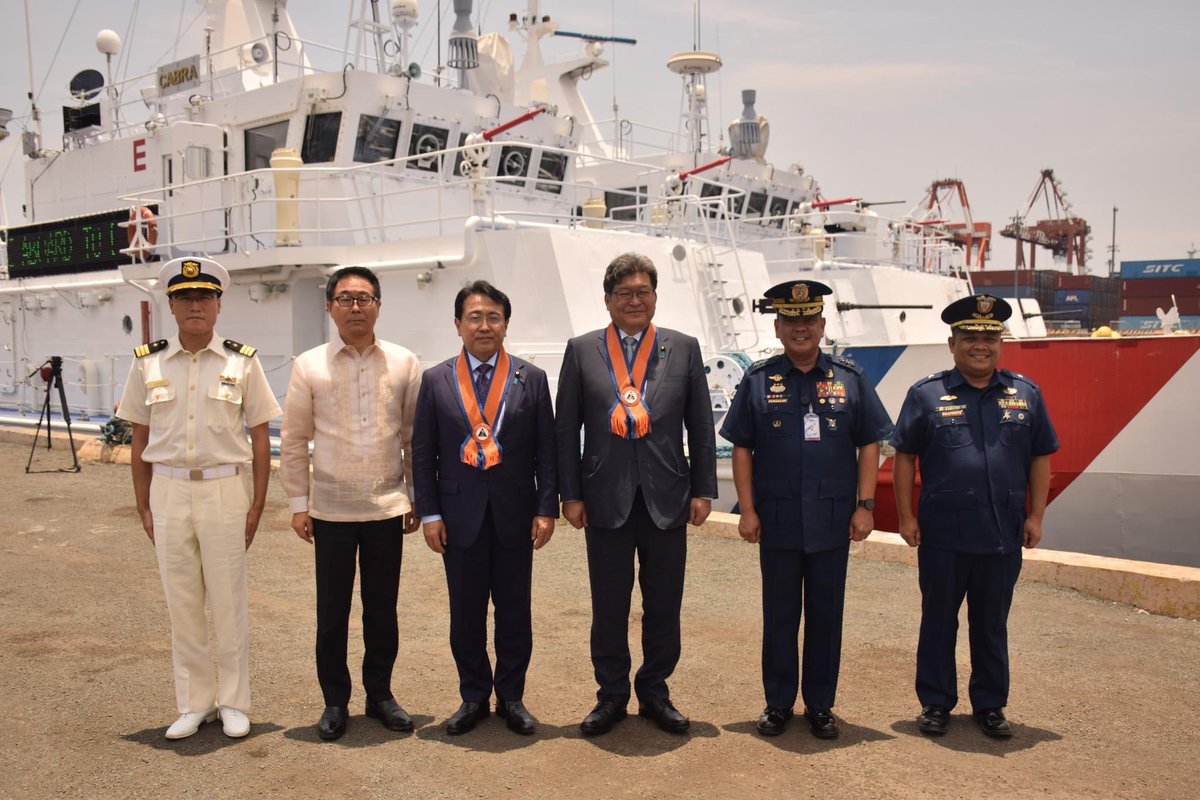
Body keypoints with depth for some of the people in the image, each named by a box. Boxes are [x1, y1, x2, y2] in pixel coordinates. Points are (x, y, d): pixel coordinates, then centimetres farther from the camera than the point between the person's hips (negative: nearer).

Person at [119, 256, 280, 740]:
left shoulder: (242, 363, -1)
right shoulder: (147, 364, 4)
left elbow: (260, 438, 0)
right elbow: (139, 440, 7)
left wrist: (256, 505, -3)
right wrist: (143, 506, 5)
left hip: (223, 489, -2)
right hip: (169, 490, 2)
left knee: (228, 601, 5)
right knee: (181, 602, 10)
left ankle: (233, 703, 20)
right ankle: (194, 703, 25)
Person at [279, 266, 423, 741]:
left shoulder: (403, 364, 2)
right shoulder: (309, 366, 0)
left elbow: (415, 437, 6)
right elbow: (294, 441, 3)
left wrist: (418, 498, 5)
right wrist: (298, 503, 0)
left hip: (388, 507, 1)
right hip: (331, 509, -1)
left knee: (382, 609, 11)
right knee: (332, 612, 7)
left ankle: (380, 693, 27)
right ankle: (335, 702, 22)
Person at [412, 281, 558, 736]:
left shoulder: (531, 379, 2)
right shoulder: (436, 381, 3)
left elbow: (546, 450, 2)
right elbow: (423, 453, 3)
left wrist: (547, 508, -4)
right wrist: (429, 513, -3)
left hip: (515, 514, 0)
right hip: (460, 515, 0)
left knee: (515, 610, 9)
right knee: (466, 613, 9)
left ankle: (511, 697, 23)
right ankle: (474, 697, 24)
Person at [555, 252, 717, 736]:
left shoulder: (683, 349, 5)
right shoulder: (581, 351, 3)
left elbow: (701, 427, 6)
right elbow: (566, 429, 3)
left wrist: (703, 490, 1)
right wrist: (570, 494, -2)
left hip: (666, 498, 1)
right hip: (606, 498, -1)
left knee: (664, 604, 10)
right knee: (608, 604, 8)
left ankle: (655, 692, 27)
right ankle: (611, 695, 24)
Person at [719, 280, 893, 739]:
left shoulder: (850, 379, 4)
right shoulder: (758, 380, 2)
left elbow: (869, 443, 5)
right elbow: (741, 448, 1)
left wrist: (865, 505, -2)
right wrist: (747, 510, -4)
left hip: (833, 522, 1)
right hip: (777, 522, 0)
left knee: (826, 616, 10)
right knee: (779, 615, 10)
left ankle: (821, 705, 24)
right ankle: (778, 704, 24)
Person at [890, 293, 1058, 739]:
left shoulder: (1025, 393, 6)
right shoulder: (926, 394, -1)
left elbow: (1041, 457, 9)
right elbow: (904, 456, 0)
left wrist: (1036, 516, 3)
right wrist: (906, 515, -4)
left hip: (1003, 534, 2)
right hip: (942, 534, -2)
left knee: (992, 625, 13)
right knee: (938, 622, 9)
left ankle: (990, 705, 27)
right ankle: (936, 703, 22)